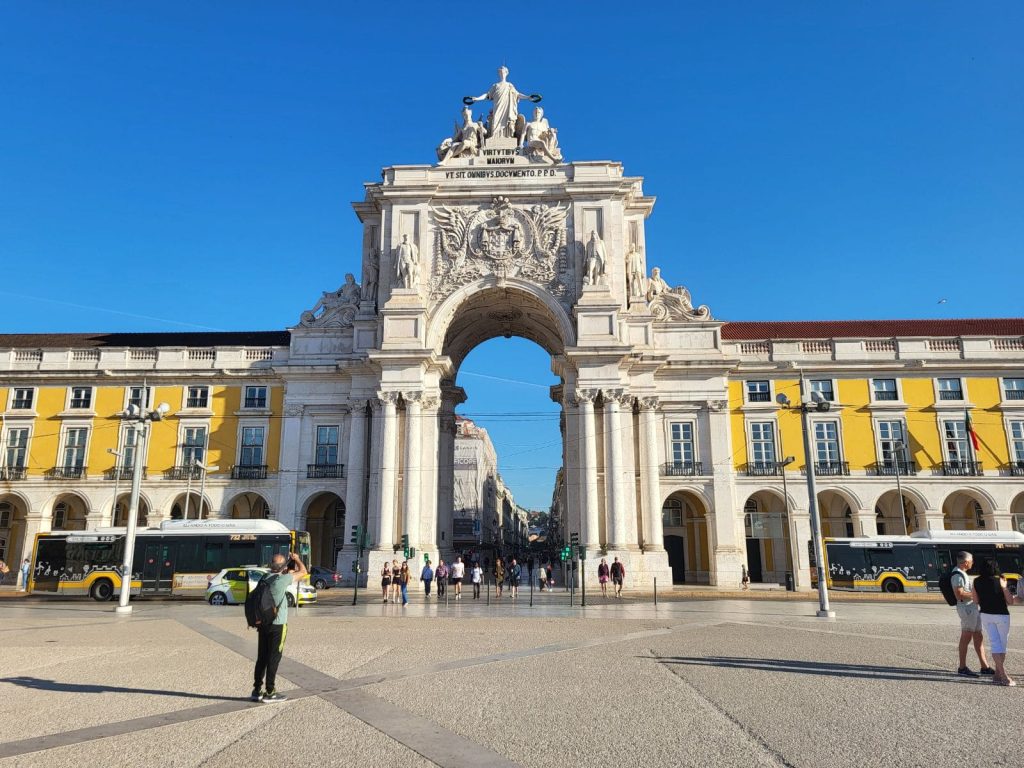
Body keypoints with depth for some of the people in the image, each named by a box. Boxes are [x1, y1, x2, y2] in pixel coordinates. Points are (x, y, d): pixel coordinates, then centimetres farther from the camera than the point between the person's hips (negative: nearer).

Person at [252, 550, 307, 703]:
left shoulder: (264, 579, 4)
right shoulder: (282, 579, -16)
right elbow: (303, 572, -6)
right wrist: (296, 559, 9)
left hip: (263, 623, 7)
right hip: (277, 625, -7)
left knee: (261, 658, 13)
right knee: (273, 659, 1)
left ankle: (257, 690, 18)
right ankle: (270, 693, 6)